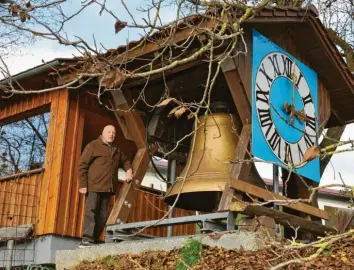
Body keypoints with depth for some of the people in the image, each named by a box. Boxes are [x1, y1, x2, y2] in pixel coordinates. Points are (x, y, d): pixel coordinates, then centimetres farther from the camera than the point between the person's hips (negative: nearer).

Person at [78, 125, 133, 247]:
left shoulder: (116, 150, 23)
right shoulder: (93, 146, 2)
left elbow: (125, 161, 40)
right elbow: (82, 165, -4)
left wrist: (129, 170, 16)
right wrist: (82, 185, -12)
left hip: (108, 188, 6)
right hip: (93, 186, -6)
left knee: (102, 215, 2)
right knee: (90, 212, -13)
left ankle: (94, 240, 5)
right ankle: (86, 239, -16)